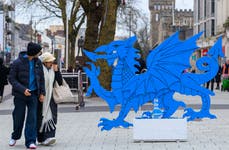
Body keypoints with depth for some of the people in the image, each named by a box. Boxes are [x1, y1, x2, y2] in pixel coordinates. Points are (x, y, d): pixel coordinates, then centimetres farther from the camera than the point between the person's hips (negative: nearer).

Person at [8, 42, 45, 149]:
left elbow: (41, 78, 11)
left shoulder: (37, 62, 2)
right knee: (19, 117, 7)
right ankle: (15, 137, 31)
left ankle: (30, 141, 0)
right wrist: (23, 89, -21)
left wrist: (42, 92, 4)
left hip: (33, 94, 3)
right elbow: (11, 79, -10)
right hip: (20, 95, -3)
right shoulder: (17, 63, -12)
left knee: (32, 118, -4)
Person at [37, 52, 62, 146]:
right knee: (41, 117, -2)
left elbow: (60, 82, 4)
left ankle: (49, 136, -10)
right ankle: (41, 138, 5)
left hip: (51, 97, 4)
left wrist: (56, 70, -6)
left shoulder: (53, 69, 9)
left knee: (51, 116, -7)